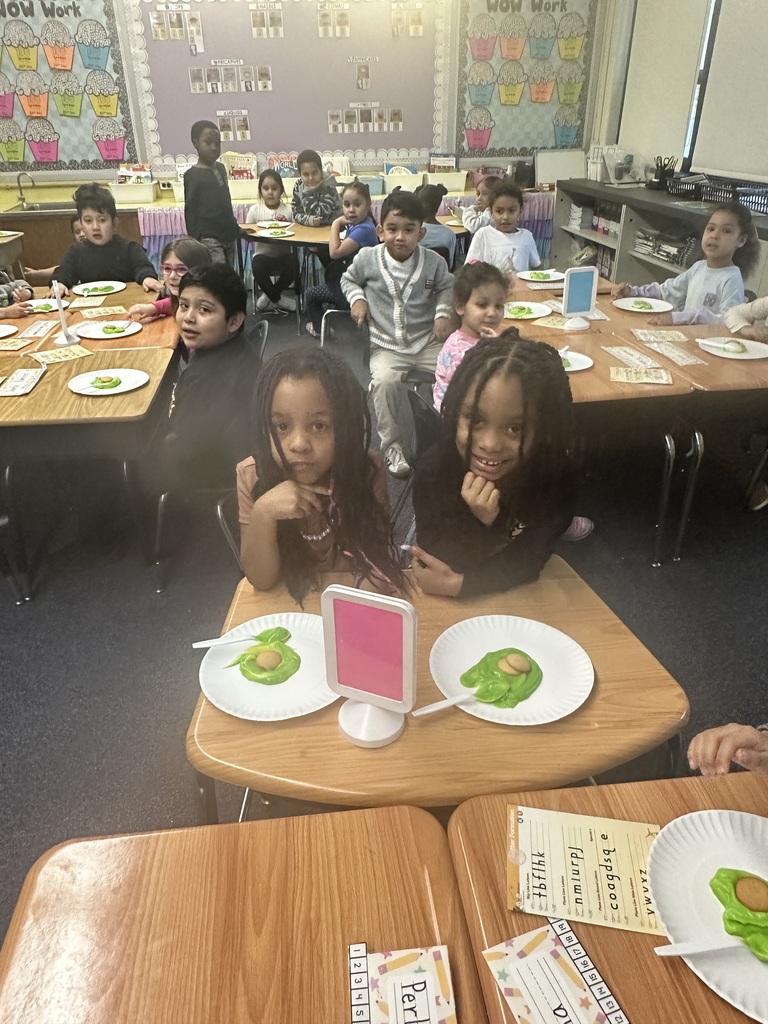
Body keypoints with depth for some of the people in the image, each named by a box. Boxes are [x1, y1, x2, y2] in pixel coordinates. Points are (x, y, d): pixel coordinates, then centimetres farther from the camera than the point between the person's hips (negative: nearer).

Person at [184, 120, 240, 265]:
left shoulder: (221, 168, 13)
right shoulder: (193, 175, -6)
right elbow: (190, 211, -7)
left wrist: (235, 227, 22)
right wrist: (194, 243, -11)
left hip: (227, 235, 7)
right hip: (209, 239, -7)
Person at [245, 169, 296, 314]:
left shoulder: (289, 209, 3)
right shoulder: (255, 209, 4)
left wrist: (286, 225, -17)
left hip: (283, 254, 0)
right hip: (263, 255, 0)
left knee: (292, 264, -32)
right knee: (257, 264, -33)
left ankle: (270, 296, -4)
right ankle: (277, 299, -7)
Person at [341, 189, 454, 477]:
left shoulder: (434, 261, -1)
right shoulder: (367, 258, -3)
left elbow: (446, 287, 17)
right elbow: (348, 279, 17)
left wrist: (443, 313, 1)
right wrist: (357, 299, -2)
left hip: (428, 341, 2)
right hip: (387, 346, -1)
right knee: (385, 380, -32)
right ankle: (391, 445, -14)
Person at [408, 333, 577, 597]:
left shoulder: (558, 476, -24)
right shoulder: (432, 470, -26)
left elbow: (526, 563, -19)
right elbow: (439, 562, -22)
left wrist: (458, 583, -30)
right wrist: (477, 523, -38)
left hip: (516, 591, 1)